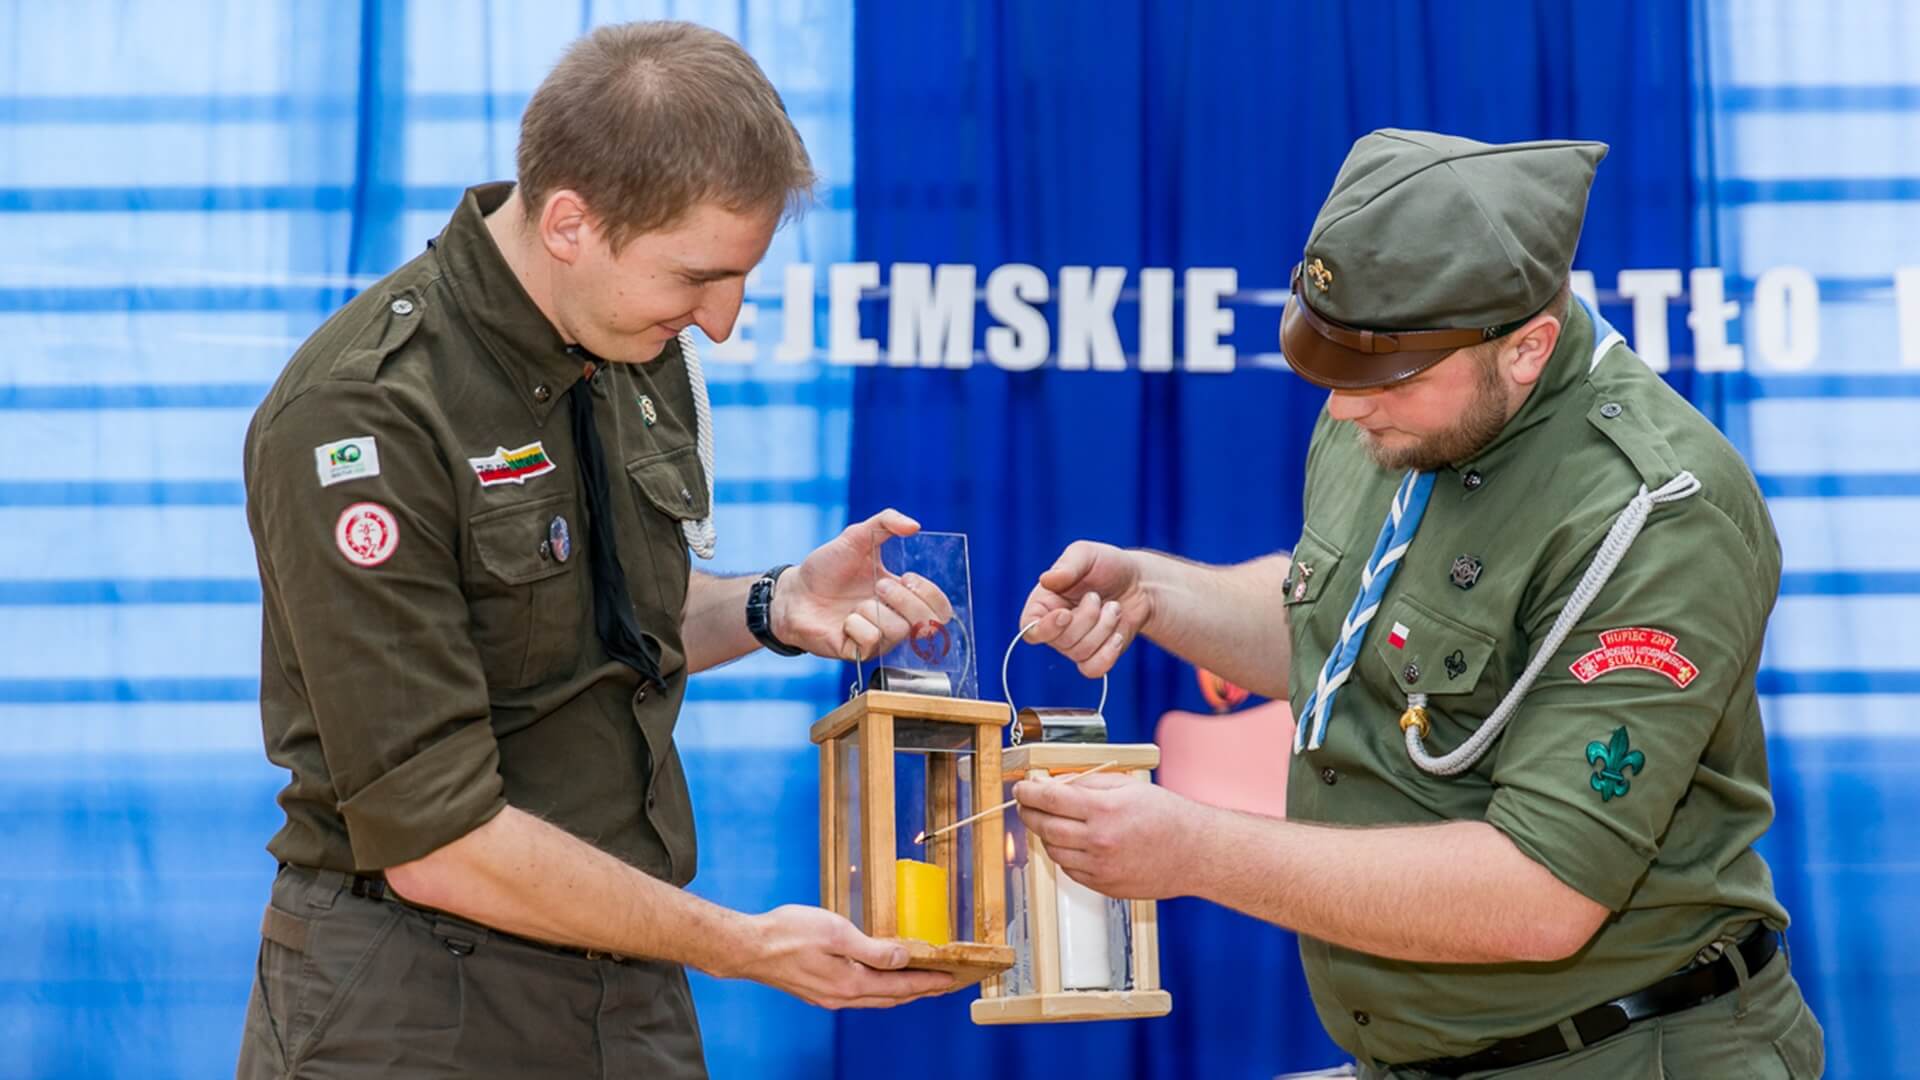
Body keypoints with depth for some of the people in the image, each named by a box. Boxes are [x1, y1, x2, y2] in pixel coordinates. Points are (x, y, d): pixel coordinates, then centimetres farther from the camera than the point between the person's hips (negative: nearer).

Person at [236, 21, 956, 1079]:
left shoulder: (640, 348, 2)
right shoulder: (360, 417, -21)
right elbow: (434, 840, -23)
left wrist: (772, 609, -2)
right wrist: (742, 945, -17)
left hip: (633, 990, 7)